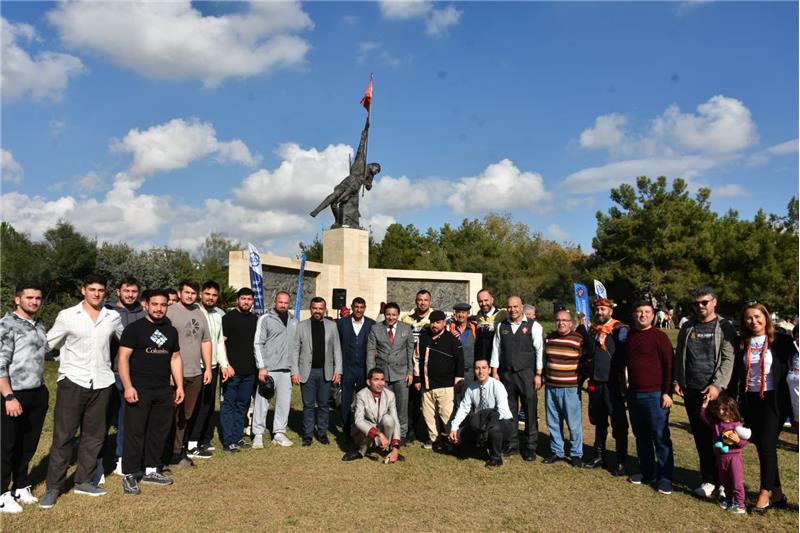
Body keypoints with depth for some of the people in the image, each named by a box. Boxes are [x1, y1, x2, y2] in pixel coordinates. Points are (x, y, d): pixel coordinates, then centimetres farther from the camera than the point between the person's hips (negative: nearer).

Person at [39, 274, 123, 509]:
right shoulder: (67, 316, -3)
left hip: (102, 383, 3)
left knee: (94, 435, 11)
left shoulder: (113, 318, 4)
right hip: (72, 382, -3)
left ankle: (83, 481, 24)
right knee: (63, 435, 2)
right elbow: (47, 344, 0)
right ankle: (53, 487, 12)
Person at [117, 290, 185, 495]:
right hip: (139, 390, -5)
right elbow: (123, 358, -9)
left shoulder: (171, 331, 13)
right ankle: (129, 475, 9)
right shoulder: (134, 328, -4)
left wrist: (179, 386, 11)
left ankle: (151, 470, 24)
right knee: (135, 432, -2)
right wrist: (128, 386, -17)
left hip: (164, 391, 6)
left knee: (160, 431, 11)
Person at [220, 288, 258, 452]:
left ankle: (237, 437, 22)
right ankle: (228, 440, 7)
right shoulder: (229, 317, -5)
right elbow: (221, 343, -9)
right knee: (228, 405, 1)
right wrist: (226, 365, -16)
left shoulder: (255, 319, 11)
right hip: (232, 370, -6)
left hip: (249, 371, 6)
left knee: (242, 405, 13)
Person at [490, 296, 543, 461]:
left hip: (527, 373, -3)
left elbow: (539, 350, -4)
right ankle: (511, 443, 23)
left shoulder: (533, 326, -2)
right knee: (509, 410, 10)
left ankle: (531, 446, 14)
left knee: (530, 410, 2)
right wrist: (494, 372, 5)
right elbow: (496, 350, 9)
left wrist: (538, 374, -8)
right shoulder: (501, 326, 8)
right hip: (506, 374, 3)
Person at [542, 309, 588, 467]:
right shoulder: (549, 338, 9)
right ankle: (556, 451, 24)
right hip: (551, 387, 5)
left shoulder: (579, 340, -6)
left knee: (573, 423, 1)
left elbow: (585, 362, -2)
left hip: (570, 388, -5)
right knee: (553, 422, 11)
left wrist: (579, 380, -6)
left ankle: (576, 454, 15)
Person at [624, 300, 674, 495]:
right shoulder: (628, 336, 9)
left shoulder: (659, 337, -8)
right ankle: (647, 472, 28)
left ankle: (665, 479, 9)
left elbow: (669, 365, -10)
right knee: (641, 437, 15)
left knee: (661, 438, 0)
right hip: (634, 394, 6)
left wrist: (667, 392, -13)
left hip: (655, 395, -6)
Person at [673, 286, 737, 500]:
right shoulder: (687, 328, 13)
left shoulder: (725, 328, 0)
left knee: (716, 435, -1)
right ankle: (709, 478, 18)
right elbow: (679, 356, 16)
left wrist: (717, 385, -17)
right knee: (700, 436, 8)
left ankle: (711, 480, 9)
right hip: (690, 390, 4)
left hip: (714, 391, -4)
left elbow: (728, 360, -8)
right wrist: (677, 381, 6)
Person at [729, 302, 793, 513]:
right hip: (750, 400, 4)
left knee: (767, 445, -7)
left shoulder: (780, 340, -4)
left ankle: (764, 494, 5)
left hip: (773, 400, -4)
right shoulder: (742, 343, 6)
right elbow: (736, 373, 9)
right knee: (761, 446, 9)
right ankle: (777, 493, 22)